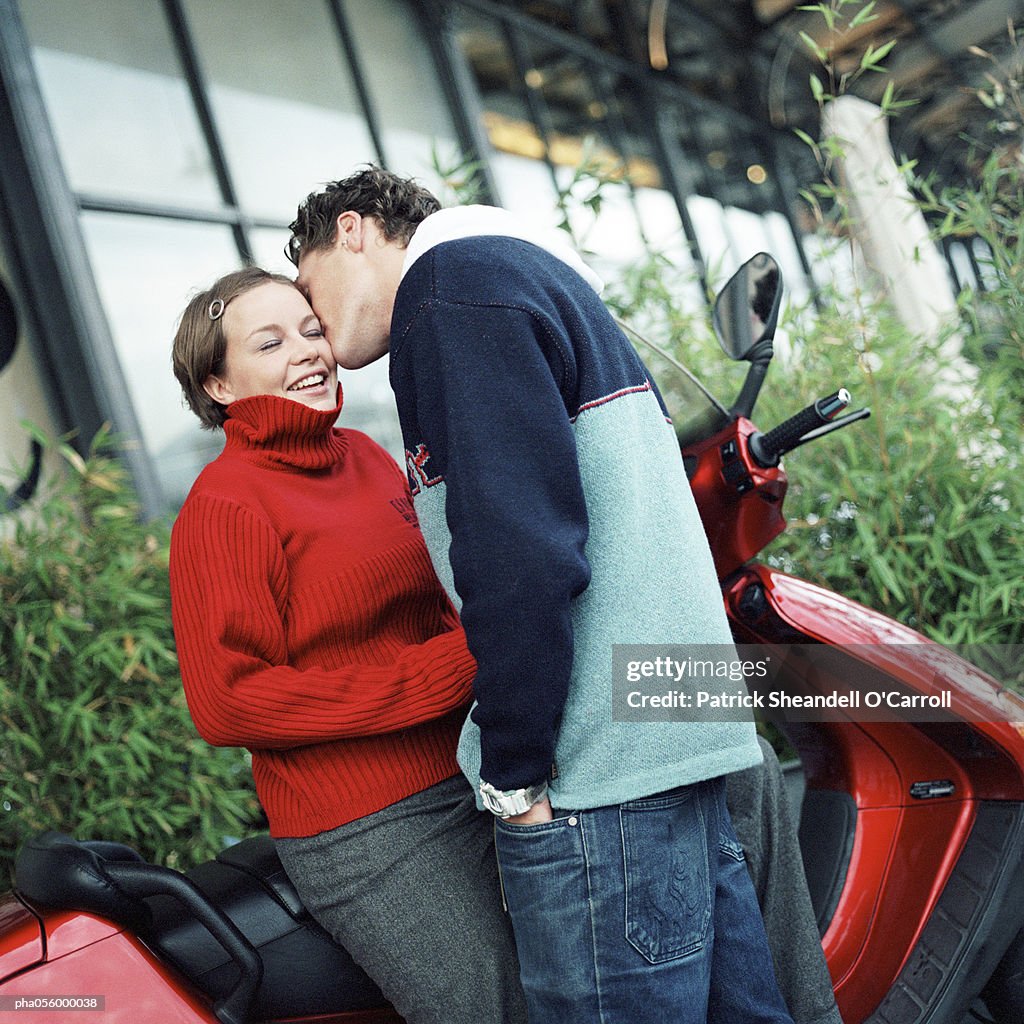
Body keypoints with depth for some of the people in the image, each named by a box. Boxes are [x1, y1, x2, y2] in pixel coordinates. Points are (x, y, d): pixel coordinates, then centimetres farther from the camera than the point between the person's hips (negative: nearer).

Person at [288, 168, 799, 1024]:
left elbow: (518, 544, -19)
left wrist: (515, 772, -13)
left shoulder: (451, 284, -5)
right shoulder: (539, 274, 25)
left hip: (597, 769, -10)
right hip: (683, 733, 10)